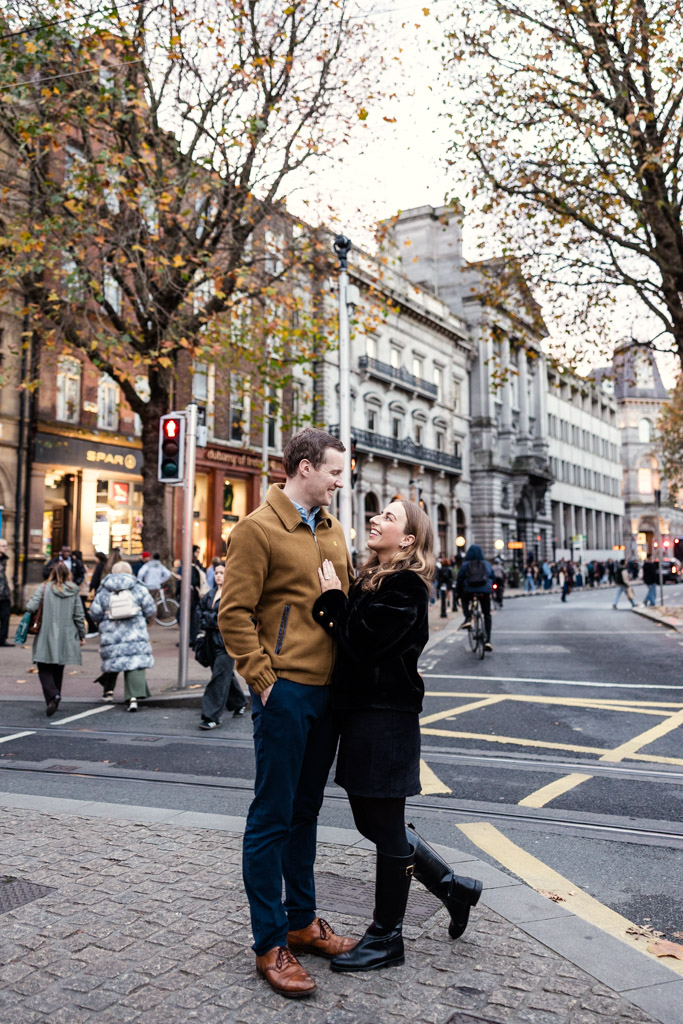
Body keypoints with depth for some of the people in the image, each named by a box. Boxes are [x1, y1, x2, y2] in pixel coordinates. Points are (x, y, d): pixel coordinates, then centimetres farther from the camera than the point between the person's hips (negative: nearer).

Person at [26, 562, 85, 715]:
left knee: (45, 669, 4)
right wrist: (82, 635, 11)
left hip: (47, 637, -3)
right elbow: (79, 616, 2)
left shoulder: (44, 588, -7)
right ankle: (54, 702, 23)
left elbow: (30, 607, -14)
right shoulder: (73, 591, 1)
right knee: (58, 669, 16)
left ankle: (52, 695, -20)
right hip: (65, 638, 3)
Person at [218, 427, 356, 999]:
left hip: (328, 690, 7)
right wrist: (263, 678, -15)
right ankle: (270, 945, 17)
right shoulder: (259, 528, -9)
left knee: (306, 811, 18)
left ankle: (302, 921, 33)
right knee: (272, 817, 4)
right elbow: (234, 613, -13)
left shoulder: (331, 530, 14)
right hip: (286, 691, -7)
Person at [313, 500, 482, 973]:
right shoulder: (371, 579, 13)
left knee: (386, 827, 6)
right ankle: (452, 886, 35)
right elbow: (350, 638, 8)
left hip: (387, 720, -9)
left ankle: (386, 938, 25)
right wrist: (333, 602, -7)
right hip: (361, 713, 9)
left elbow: (363, 644, -21)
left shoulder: (405, 587, -15)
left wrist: (333, 597, -13)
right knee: (372, 821, 18)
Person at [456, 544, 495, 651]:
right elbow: (492, 578, 19)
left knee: (464, 600, 33)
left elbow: (459, 579, 7)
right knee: (487, 615, 15)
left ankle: (467, 618, 8)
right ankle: (488, 640, 7)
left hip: (469, 591, -1)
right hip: (485, 592, 1)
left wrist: (459, 593, 20)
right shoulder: (487, 565, 13)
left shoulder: (465, 565, 7)